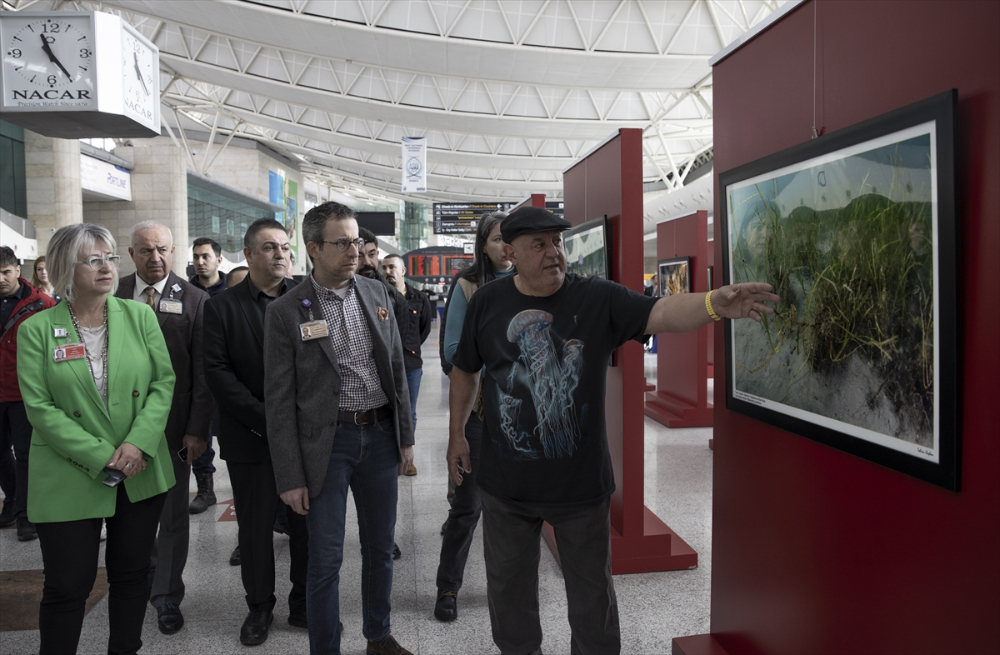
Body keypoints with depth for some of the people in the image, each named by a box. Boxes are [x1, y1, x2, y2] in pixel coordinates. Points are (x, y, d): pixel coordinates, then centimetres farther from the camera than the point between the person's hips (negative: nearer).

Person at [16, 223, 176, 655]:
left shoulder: (139, 315, 2)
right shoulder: (36, 329, -3)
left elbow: (164, 382, -2)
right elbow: (39, 407, -9)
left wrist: (138, 443, -15)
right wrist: (102, 457, -16)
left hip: (142, 472, 3)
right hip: (69, 481, -2)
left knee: (132, 574, 14)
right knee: (68, 587, 6)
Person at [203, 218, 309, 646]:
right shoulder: (222, 307, 1)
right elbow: (217, 371, -7)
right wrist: (263, 418, -14)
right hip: (251, 438, -1)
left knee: (307, 524, 9)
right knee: (255, 526, 11)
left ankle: (304, 604, 26)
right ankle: (259, 607, 29)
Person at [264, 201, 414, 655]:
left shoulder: (378, 295, 3)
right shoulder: (286, 311, -9)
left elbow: (397, 369, 8)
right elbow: (279, 400, -8)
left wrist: (405, 437, 7)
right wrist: (290, 477, -9)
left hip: (380, 435, 4)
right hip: (326, 442, -4)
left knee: (380, 547, 18)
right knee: (325, 560, 5)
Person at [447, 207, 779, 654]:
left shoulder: (598, 298, -10)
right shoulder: (487, 303, -3)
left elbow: (661, 313, -25)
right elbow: (466, 370, 10)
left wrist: (714, 303, -44)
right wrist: (456, 433, 13)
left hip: (581, 483, -2)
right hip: (505, 483, 2)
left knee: (592, 594, 15)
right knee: (507, 586, 21)